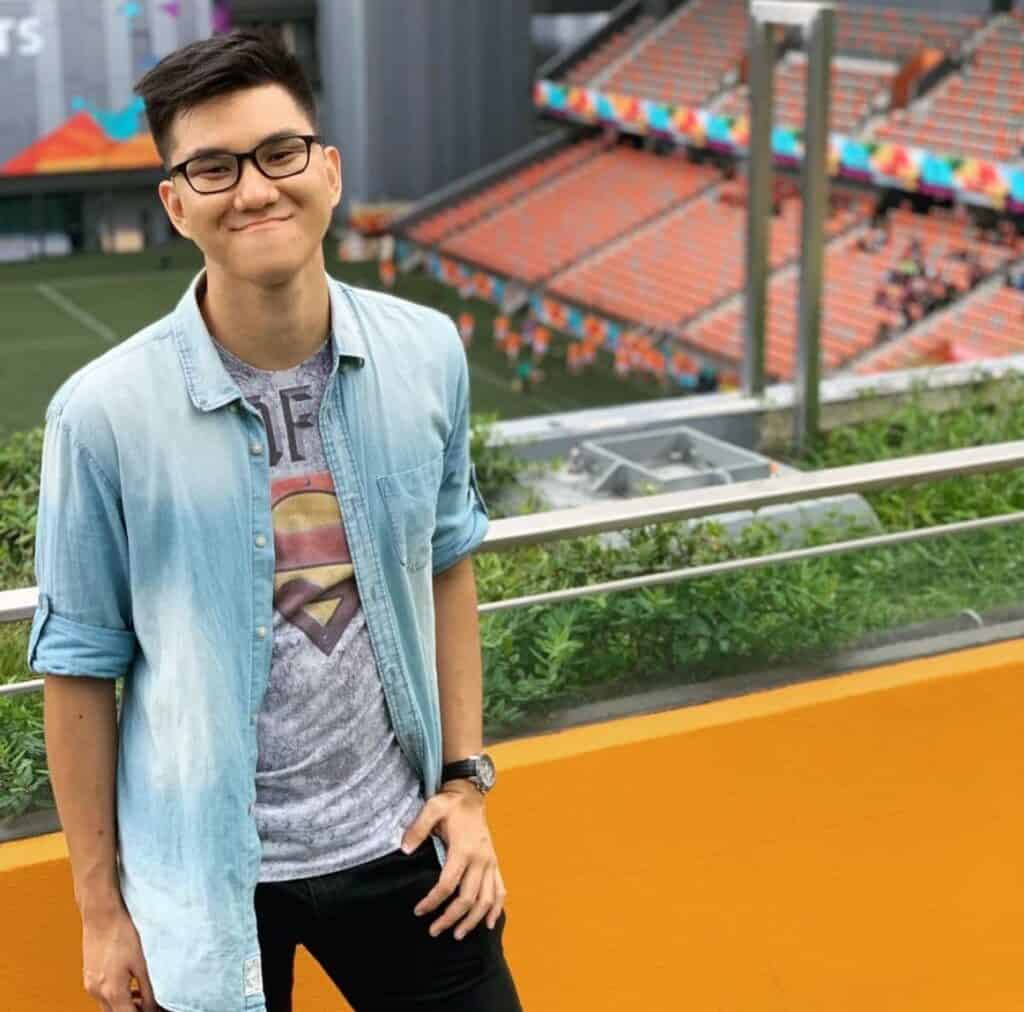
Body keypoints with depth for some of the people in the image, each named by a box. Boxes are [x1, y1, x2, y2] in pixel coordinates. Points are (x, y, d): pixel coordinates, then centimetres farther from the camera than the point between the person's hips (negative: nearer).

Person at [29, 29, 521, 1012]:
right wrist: (99, 906, -2)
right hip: (208, 875, -2)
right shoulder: (105, 412, -15)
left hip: (397, 843, 3)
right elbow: (80, 665, -6)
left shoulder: (426, 354, -6)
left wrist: (465, 779, 4)